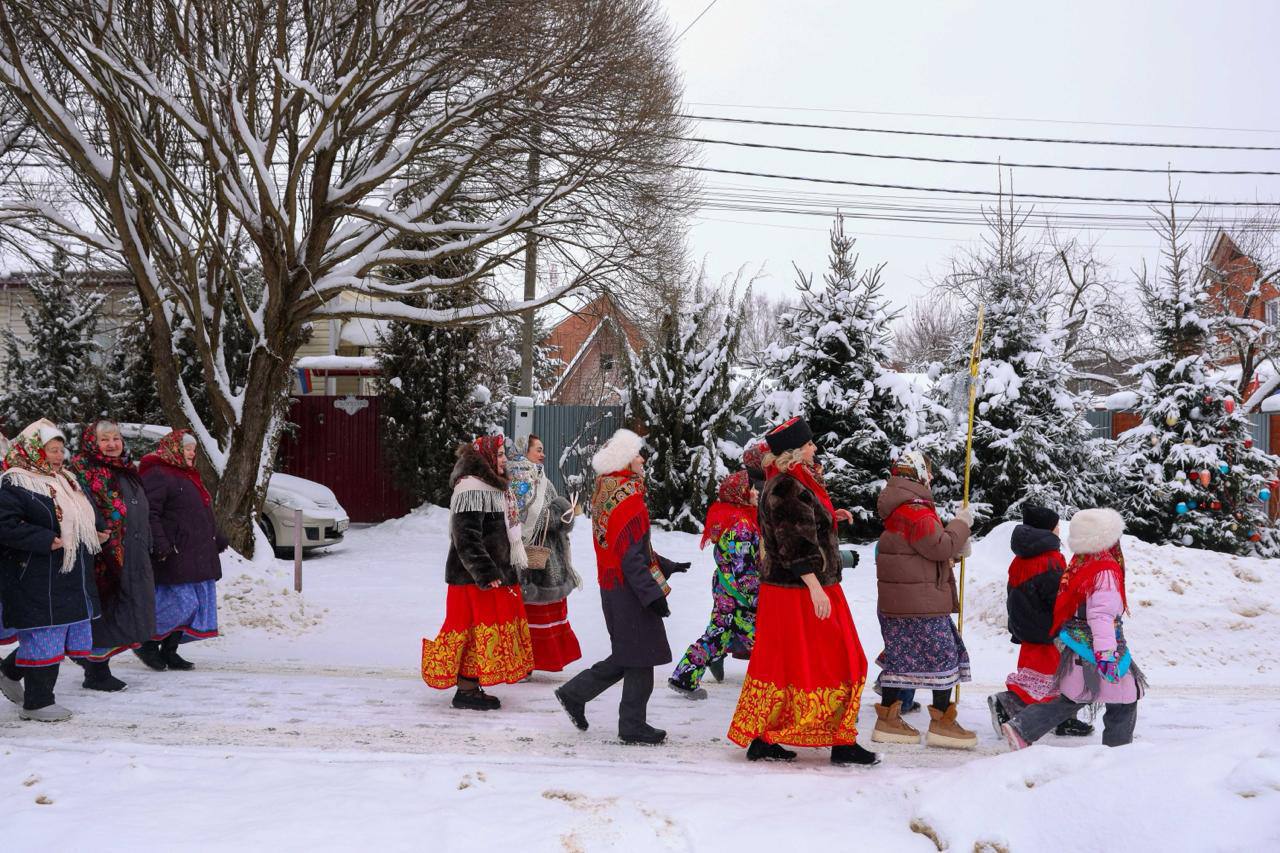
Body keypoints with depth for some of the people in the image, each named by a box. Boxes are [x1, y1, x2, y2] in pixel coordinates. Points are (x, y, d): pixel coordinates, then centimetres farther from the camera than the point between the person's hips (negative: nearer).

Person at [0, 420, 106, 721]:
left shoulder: (65, 481, 16)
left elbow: (87, 516, 29)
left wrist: (98, 531, 8)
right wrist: (46, 540, -25)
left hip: (72, 579, 9)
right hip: (37, 581, -9)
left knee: (70, 636, 14)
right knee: (44, 636, -3)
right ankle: (37, 702, 10)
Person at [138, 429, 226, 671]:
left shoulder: (188, 475, 24)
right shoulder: (157, 475, -8)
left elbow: (204, 514, 32)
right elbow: (150, 513, -17)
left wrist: (217, 540, 30)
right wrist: (160, 544, -26)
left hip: (198, 555, 10)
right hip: (174, 556, -10)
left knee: (199, 603, 7)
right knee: (182, 602, -13)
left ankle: (169, 651, 16)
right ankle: (148, 644, 4)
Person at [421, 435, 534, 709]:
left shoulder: (492, 488, 17)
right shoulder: (471, 491, -17)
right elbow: (467, 538, -23)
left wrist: (505, 571, 23)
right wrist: (485, 574, -24)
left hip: (495, 575, 10)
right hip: (476, 579, -10)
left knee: (481, 633, 11)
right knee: (478, 630, -7)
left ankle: (471, 687, 17)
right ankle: (466, 691, -1)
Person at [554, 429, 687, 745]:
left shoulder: (606, 493, 12)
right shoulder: (628, 499, -19)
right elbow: (631, 556, -22)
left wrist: (666, 566, 26)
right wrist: (653, 594, -22)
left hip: (613, 586, 10)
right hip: (629, 589, -10)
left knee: (626, 656, 18)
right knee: (641, 658, 1)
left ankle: (574, 693, 21)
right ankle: (633, 726, 9)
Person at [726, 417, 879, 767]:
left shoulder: (783, 484, 14)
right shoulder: (788, 488, -19)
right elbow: (795, 543, -23)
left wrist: (830, 518, 15)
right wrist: (816, 588, -24)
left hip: (783, 589, 10)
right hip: (803, 591, -10)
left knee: (779, 663, 12)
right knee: (831, 663, -2)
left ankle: (760, 740, 15)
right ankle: (842, 744, 6)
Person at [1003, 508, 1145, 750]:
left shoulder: (1078, 566, 9)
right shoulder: (1105, 572, -18)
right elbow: (1102, 615, -28)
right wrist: (1106, 652, -33)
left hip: (1076, 649, 9)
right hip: (1094, 652, -9)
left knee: (1070, 700, 15)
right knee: (1125, 702, 7)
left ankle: (1020, 729, 7)